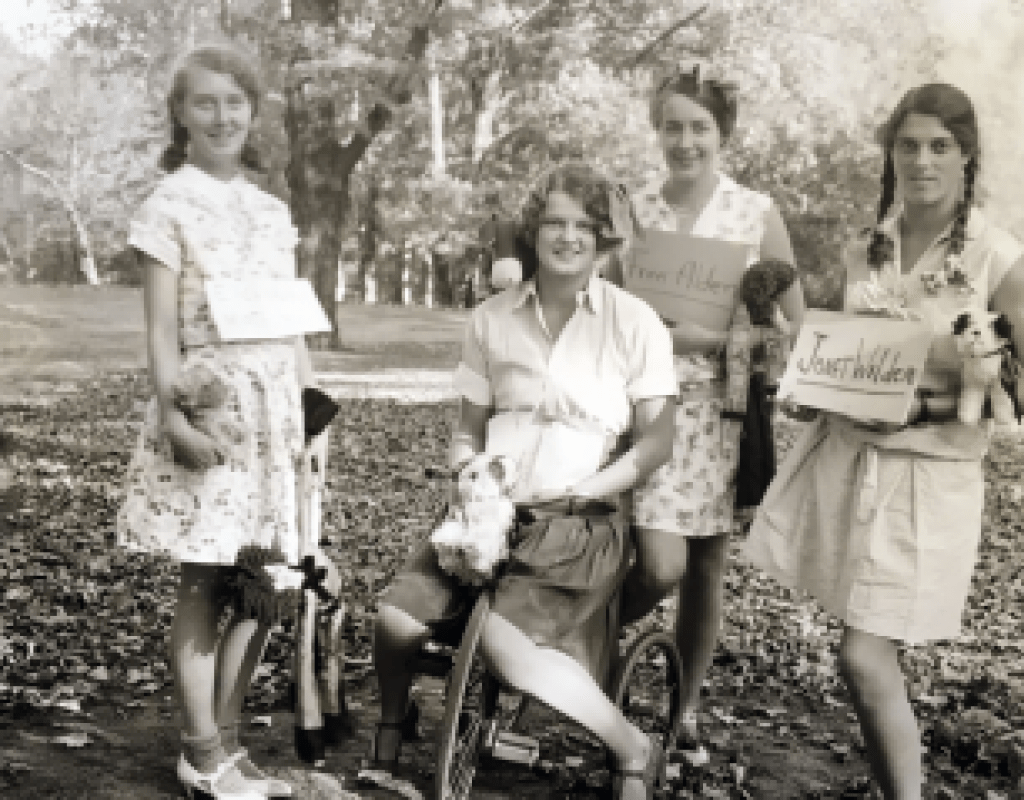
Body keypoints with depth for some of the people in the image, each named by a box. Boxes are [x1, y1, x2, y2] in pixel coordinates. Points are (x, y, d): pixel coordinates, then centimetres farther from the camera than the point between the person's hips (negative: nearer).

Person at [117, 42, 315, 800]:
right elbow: (162, 328, -7)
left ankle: (225, 739, 20)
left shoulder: (272, 209, 14)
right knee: (206, 582, 0)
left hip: (276, 403, 6)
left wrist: (312, 408, 10)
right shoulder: (170, 205, -2)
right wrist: (173, 414, -17)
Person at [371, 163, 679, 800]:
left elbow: (656, 440, -3)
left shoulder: (634, 322, -2)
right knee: (398, 620, -16)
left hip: (583, 524, -3)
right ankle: (391, 726, 19)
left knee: (504, 639, -28)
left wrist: (580, 491, -14)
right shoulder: (493, 318, 7)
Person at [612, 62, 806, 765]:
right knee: (661, 568, -15)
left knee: (707, 567, 7)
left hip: (725, 409, 1)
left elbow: (794, 323, 2)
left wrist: (717, 338, -12)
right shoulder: (632, 210, 2)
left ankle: (686, 711, 26)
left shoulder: (758, 212, 0)